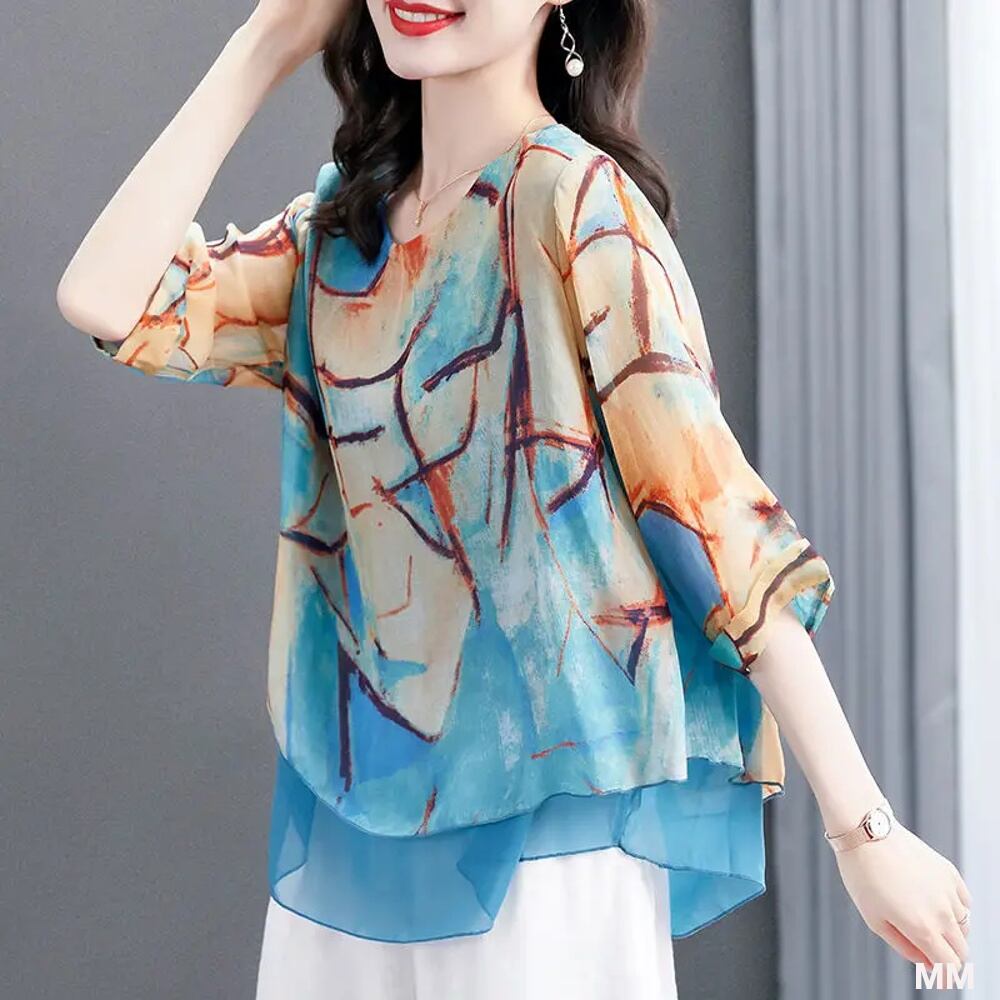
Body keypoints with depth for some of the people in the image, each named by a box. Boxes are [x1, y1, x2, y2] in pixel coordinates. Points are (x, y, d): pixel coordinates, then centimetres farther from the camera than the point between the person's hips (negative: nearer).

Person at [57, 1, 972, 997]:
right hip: (355, 801, 6)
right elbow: (106, 298, -2)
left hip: (541, 816, -6)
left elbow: (716, 515, -15)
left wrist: (865, 829, -15)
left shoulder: (577, 202, -12)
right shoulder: (347, 223, 7)